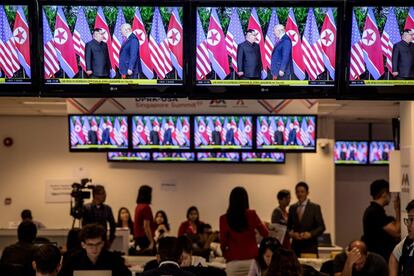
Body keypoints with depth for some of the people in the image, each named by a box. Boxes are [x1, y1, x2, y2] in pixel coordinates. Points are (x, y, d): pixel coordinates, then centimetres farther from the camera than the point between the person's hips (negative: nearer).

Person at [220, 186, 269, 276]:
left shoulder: (224, 219, -5)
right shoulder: (251, 214, -2)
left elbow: (223, 242, -1)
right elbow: (265, 234, 8)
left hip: (233, 263, -1)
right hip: (252, 260, 1)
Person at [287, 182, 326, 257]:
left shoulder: (315, 207, 2)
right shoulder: (292, 208, 12)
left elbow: (321, 227, 0)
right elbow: (288, 226, 16)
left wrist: (310, 234, -15)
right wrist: (291, 233, -5)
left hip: (310, 246, -3)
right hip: (295, 245, 3)